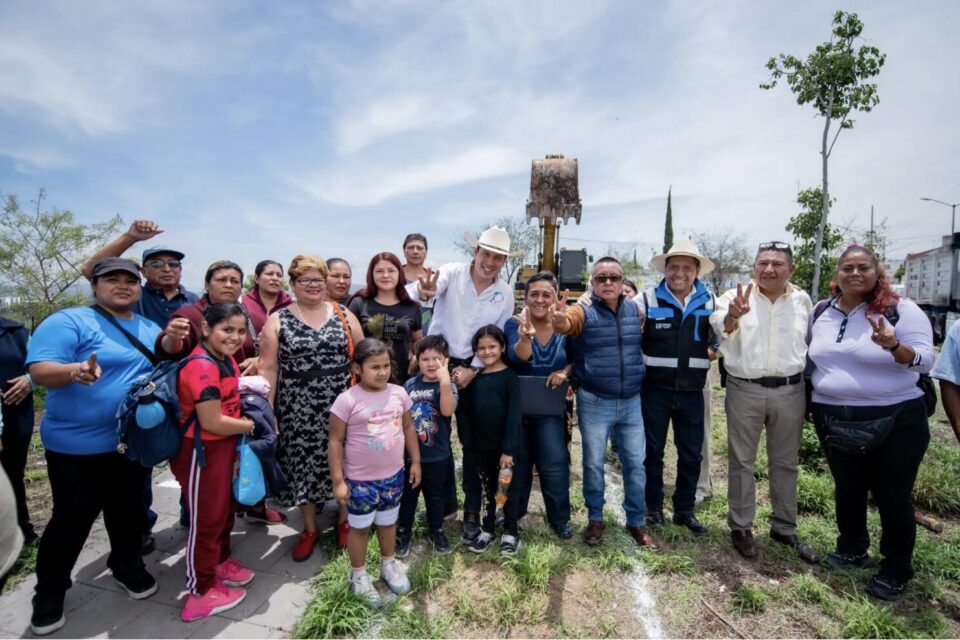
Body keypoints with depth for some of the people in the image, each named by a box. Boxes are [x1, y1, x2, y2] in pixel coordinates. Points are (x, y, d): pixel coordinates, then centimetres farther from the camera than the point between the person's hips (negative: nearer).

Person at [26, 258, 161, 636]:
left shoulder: (151, 330, 8)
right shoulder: (68, 321, -11)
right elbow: (40, 370, -22)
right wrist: (75, 371, -41)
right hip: (76, 445, -5)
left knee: (127, 510, 19)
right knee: (72, 520, 6)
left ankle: (127, 565, 39)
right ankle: (49, 596, 27)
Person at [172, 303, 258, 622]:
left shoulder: (226, 361, 5)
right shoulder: (202, 367, -25)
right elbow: (212, 422, -27)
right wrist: (249, 425, -14)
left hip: (224, 447, 9)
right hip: (201, 451, -9)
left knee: (226, 509, 24)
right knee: (206, 518, 5)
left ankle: (220, 561, 45)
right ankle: (201, 591, 22)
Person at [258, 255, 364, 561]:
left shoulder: (344, 314, 3)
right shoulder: (278, 320, 0)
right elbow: (268, 368, -1)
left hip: (342, 406, 1)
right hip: (299, 409, 0)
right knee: (304, 465, 10)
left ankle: (346, 520, 33)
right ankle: (310, 529, 31)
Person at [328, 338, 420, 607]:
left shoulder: (398, 393, -6)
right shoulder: (347, 400, -19)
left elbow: (408, 428, 6)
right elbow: (335, 441, -13)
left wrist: (415, 462, 7)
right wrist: (338, 480, -12)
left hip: (393, 475, 4)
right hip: (360, 479, -4)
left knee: (388, 522, 23)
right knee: (360, 527, 15)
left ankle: (389, 564, 46)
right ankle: (358, 575, 37)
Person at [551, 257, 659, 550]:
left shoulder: (635, 309, 2)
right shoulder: (583, 312, -11)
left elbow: (646, 339, 19)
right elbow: (568, 323, -34)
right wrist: (560, 320, -58)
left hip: (631, 402, 3)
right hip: (594, 403, -3)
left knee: (635, 464, 12)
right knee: (594, 464, 10)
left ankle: (637, 522, 31)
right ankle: (595, 520, 30)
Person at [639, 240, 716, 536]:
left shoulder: (709, 301, 5)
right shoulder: (647, 298, -4)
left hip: (692, 390, 3)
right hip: (655, 389, -2)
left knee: (691, 454, 12)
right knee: (653, 451, 10)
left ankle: (684, 510, 30)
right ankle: (654, 507, 28)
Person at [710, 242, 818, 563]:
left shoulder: (802, 299, 5)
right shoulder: (736, 296, -7)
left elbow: (810, 341, 18)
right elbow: (720, 326, -28)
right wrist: (732, 315, -52)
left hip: (789, 391, 4)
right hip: (745, 390, -3)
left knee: (785, 463, 15)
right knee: (742, 462, 7)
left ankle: (784, 528, 32)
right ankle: (740, 527, 22)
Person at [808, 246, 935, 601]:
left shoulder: (902, 310, -9)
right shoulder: (821, 312, 3)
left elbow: (925, 359, -13)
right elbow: (811, 355, 16)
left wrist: (893, 346, -32)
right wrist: (808, 397, 10)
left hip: (896, 419, -3)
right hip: (834, 418, 4)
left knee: (893, 495, 8)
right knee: (847, 488, 18)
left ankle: (896, 570, 28)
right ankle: (852, 549, 38)